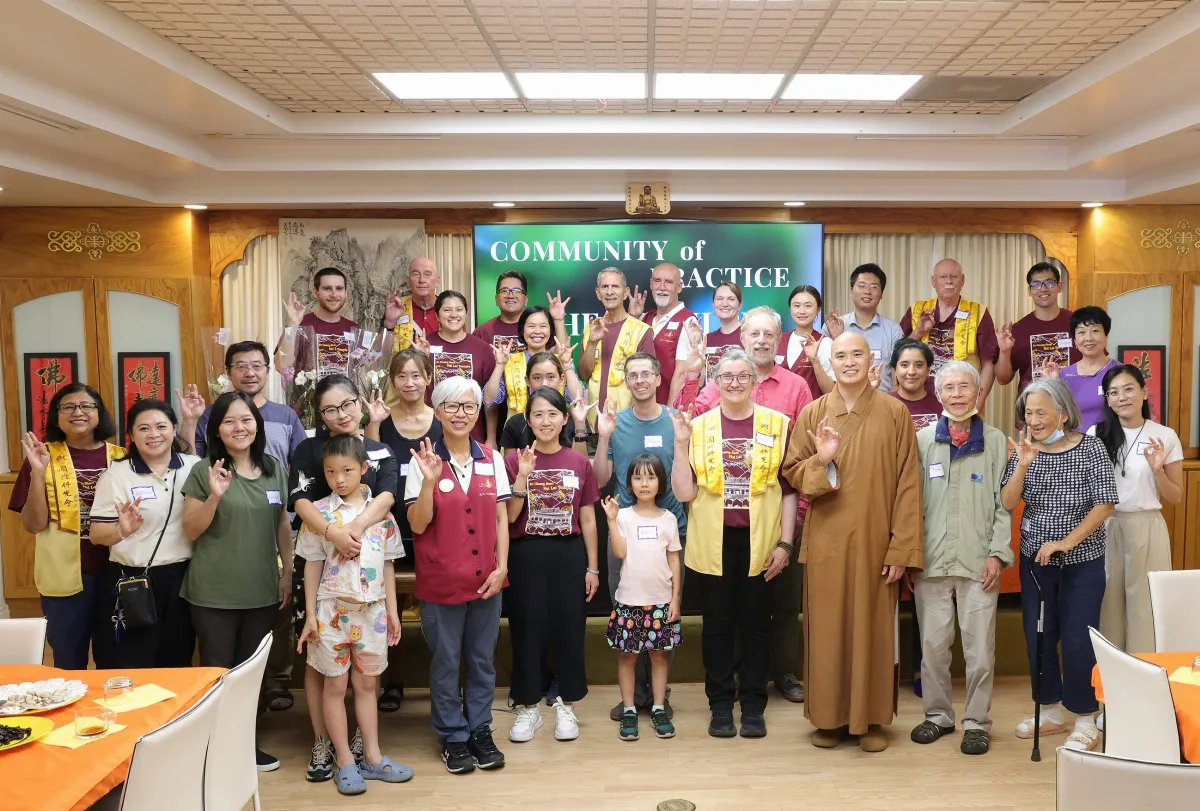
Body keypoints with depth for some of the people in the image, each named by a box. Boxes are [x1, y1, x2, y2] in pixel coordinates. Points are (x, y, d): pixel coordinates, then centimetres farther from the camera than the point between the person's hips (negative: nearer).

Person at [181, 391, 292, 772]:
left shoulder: (274, 468, 4)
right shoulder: (204, 471, -7)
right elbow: (191, 531, -7)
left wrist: (288, 570, 9)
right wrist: (215, 496, -22)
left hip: (262, 590, 4)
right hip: (214, 593, -4)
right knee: (216, 670, 5)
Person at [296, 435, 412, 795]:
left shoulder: (381, 511, 0)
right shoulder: (318, 512, -5)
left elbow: (388, 564, 6)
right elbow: (312, 565, -2)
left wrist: (392, 610, 6)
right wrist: (310, 615, -4)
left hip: (372, 609, 2)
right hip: (332, 610, -2)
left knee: (366, 684, 12)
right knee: (335, 686, 7)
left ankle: (373, 757, 22)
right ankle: (346, 761, 18)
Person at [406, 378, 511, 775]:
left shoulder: (492, 459, 2)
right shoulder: (423, 461, -7)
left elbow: (501, 518, 5)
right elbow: (418, 524, -10)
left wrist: (502, 566, -3)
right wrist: (430, 481, -24)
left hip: (486, 579, 3)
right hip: (441, 581, -3)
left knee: (482, 660, 13)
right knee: (445, 662, 9)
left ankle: (480, 730, 29)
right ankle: (453, 736, 25)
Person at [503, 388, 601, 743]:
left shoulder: (579, 462, 2)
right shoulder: (514, 460, -2)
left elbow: (587, 519, 6)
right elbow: (509, 517, -6)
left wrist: (593, 567, 5)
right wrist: (523, 475, -18)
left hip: (569, 555, 1)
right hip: (526, 555, -1)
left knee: (569, 629, 7)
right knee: (527, 630, 6)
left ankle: (566, 705, 24)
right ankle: (528, 706, 21)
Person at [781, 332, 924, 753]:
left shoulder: (894, 412, -2)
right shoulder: (812, 413, 3)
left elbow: (907, 484, -3)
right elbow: (792, 472, 4)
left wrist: (902, 548, -7)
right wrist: (821, 460, -17)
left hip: (874, 541, -1)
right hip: (826, 541, 1)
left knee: (873, 627, 8)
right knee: (827, 627, 7)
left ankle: (871, 718, 23)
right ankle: (829, 717, 22)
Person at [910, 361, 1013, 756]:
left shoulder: (996, 441, 4)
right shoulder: (923, 439, 5)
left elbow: (1004, 504, 3)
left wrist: (997, 554, -5)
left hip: (979, 561, -1)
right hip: (931, 560, 1)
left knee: (980, 647, 3)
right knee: (933, 645, 9)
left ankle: (976, 721, 18)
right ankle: (937, 714, 24)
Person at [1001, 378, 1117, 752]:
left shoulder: (1090, 449, -9)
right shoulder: (1025, 450, 0)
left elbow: (1104, 505, -12)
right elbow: (1008, 503, -8)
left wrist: (1065, 542, -16)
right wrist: (1022, 466, -23)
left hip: (1082, 561, -4)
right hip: (1035, 560, 4)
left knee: (1077, 640, -3)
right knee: (1038, 637, 9)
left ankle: (1085, 720, 15)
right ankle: (1050, 711, 27)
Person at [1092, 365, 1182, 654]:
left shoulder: (1165, 437, -1)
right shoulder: (1096, 434, 1)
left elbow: (1175, 498, 2)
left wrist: (1157, 470, -13)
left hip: (1147, 528, -1)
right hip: (1103, 528, 1)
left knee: (1145, 604, 5)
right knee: (1107, 602, 8)